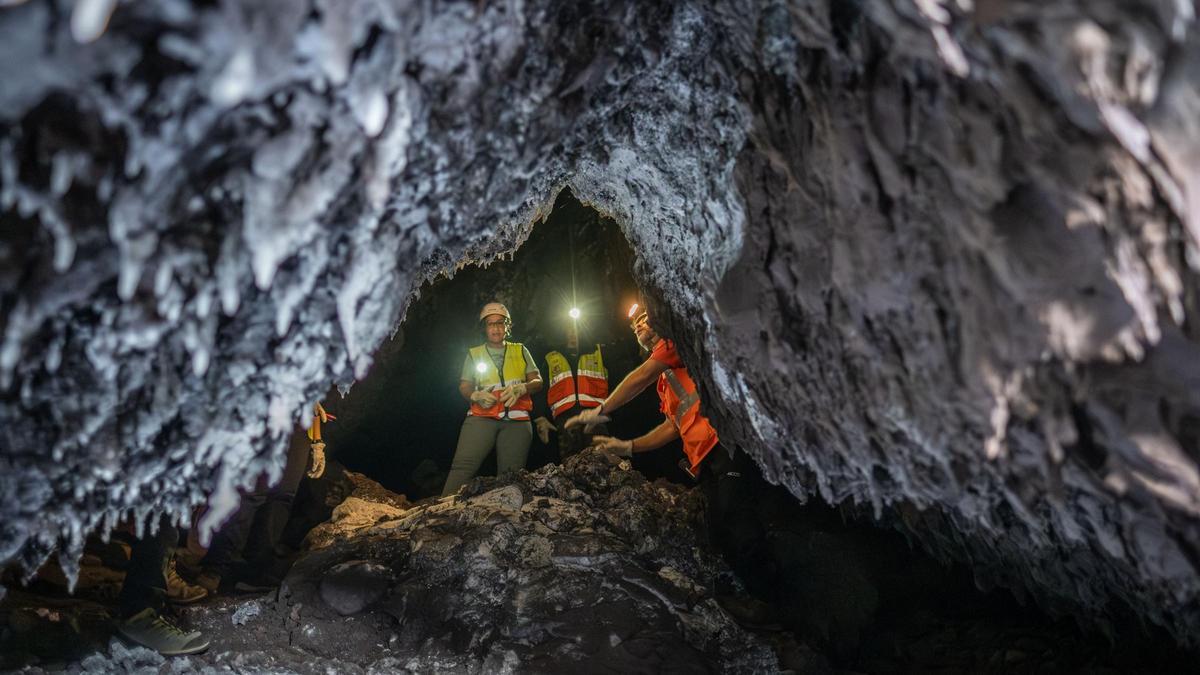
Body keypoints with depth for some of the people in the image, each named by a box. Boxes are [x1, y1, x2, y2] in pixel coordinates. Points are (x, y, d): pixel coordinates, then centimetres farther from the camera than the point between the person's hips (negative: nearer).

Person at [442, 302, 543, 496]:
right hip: (481, 417, -1)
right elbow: (464, 387, 16)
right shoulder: (474, 354, 19)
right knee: (463, 465, -20)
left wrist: (520, 388, -10)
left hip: (516, 420, 1)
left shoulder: (520, 351, 18)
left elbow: (537, 382, 12)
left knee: (511, 474, -10)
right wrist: (476, 395, -7)